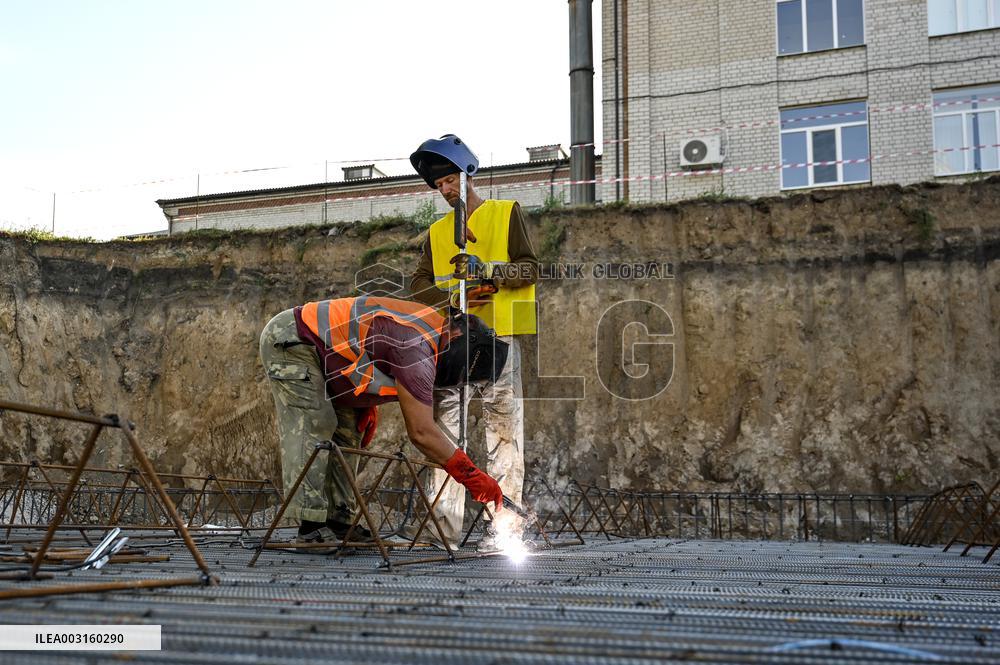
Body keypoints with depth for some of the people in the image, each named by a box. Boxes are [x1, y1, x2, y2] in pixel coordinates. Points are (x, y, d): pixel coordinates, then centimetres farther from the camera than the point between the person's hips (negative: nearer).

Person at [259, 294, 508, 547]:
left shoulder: (432, 326, 2)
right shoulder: (416, 347, -28)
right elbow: (421, 432, -30)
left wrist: (368, 406, 8)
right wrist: (472, 476, -24)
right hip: (290, 339, -10)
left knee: (347, 431, 5)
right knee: (311, 430, -17)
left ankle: (339, 520, 5)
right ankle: (311, 526, -17)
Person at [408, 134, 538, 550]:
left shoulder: (506, 214, 10)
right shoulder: (437, 232, 22)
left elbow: (529, 269, 1)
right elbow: (419, 285, 12)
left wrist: (488, 271, -17)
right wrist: (453, 297, -7)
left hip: (498, 336, -4)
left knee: (503, 429, -5)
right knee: (445, 426, -2)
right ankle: (447, 524, 1)